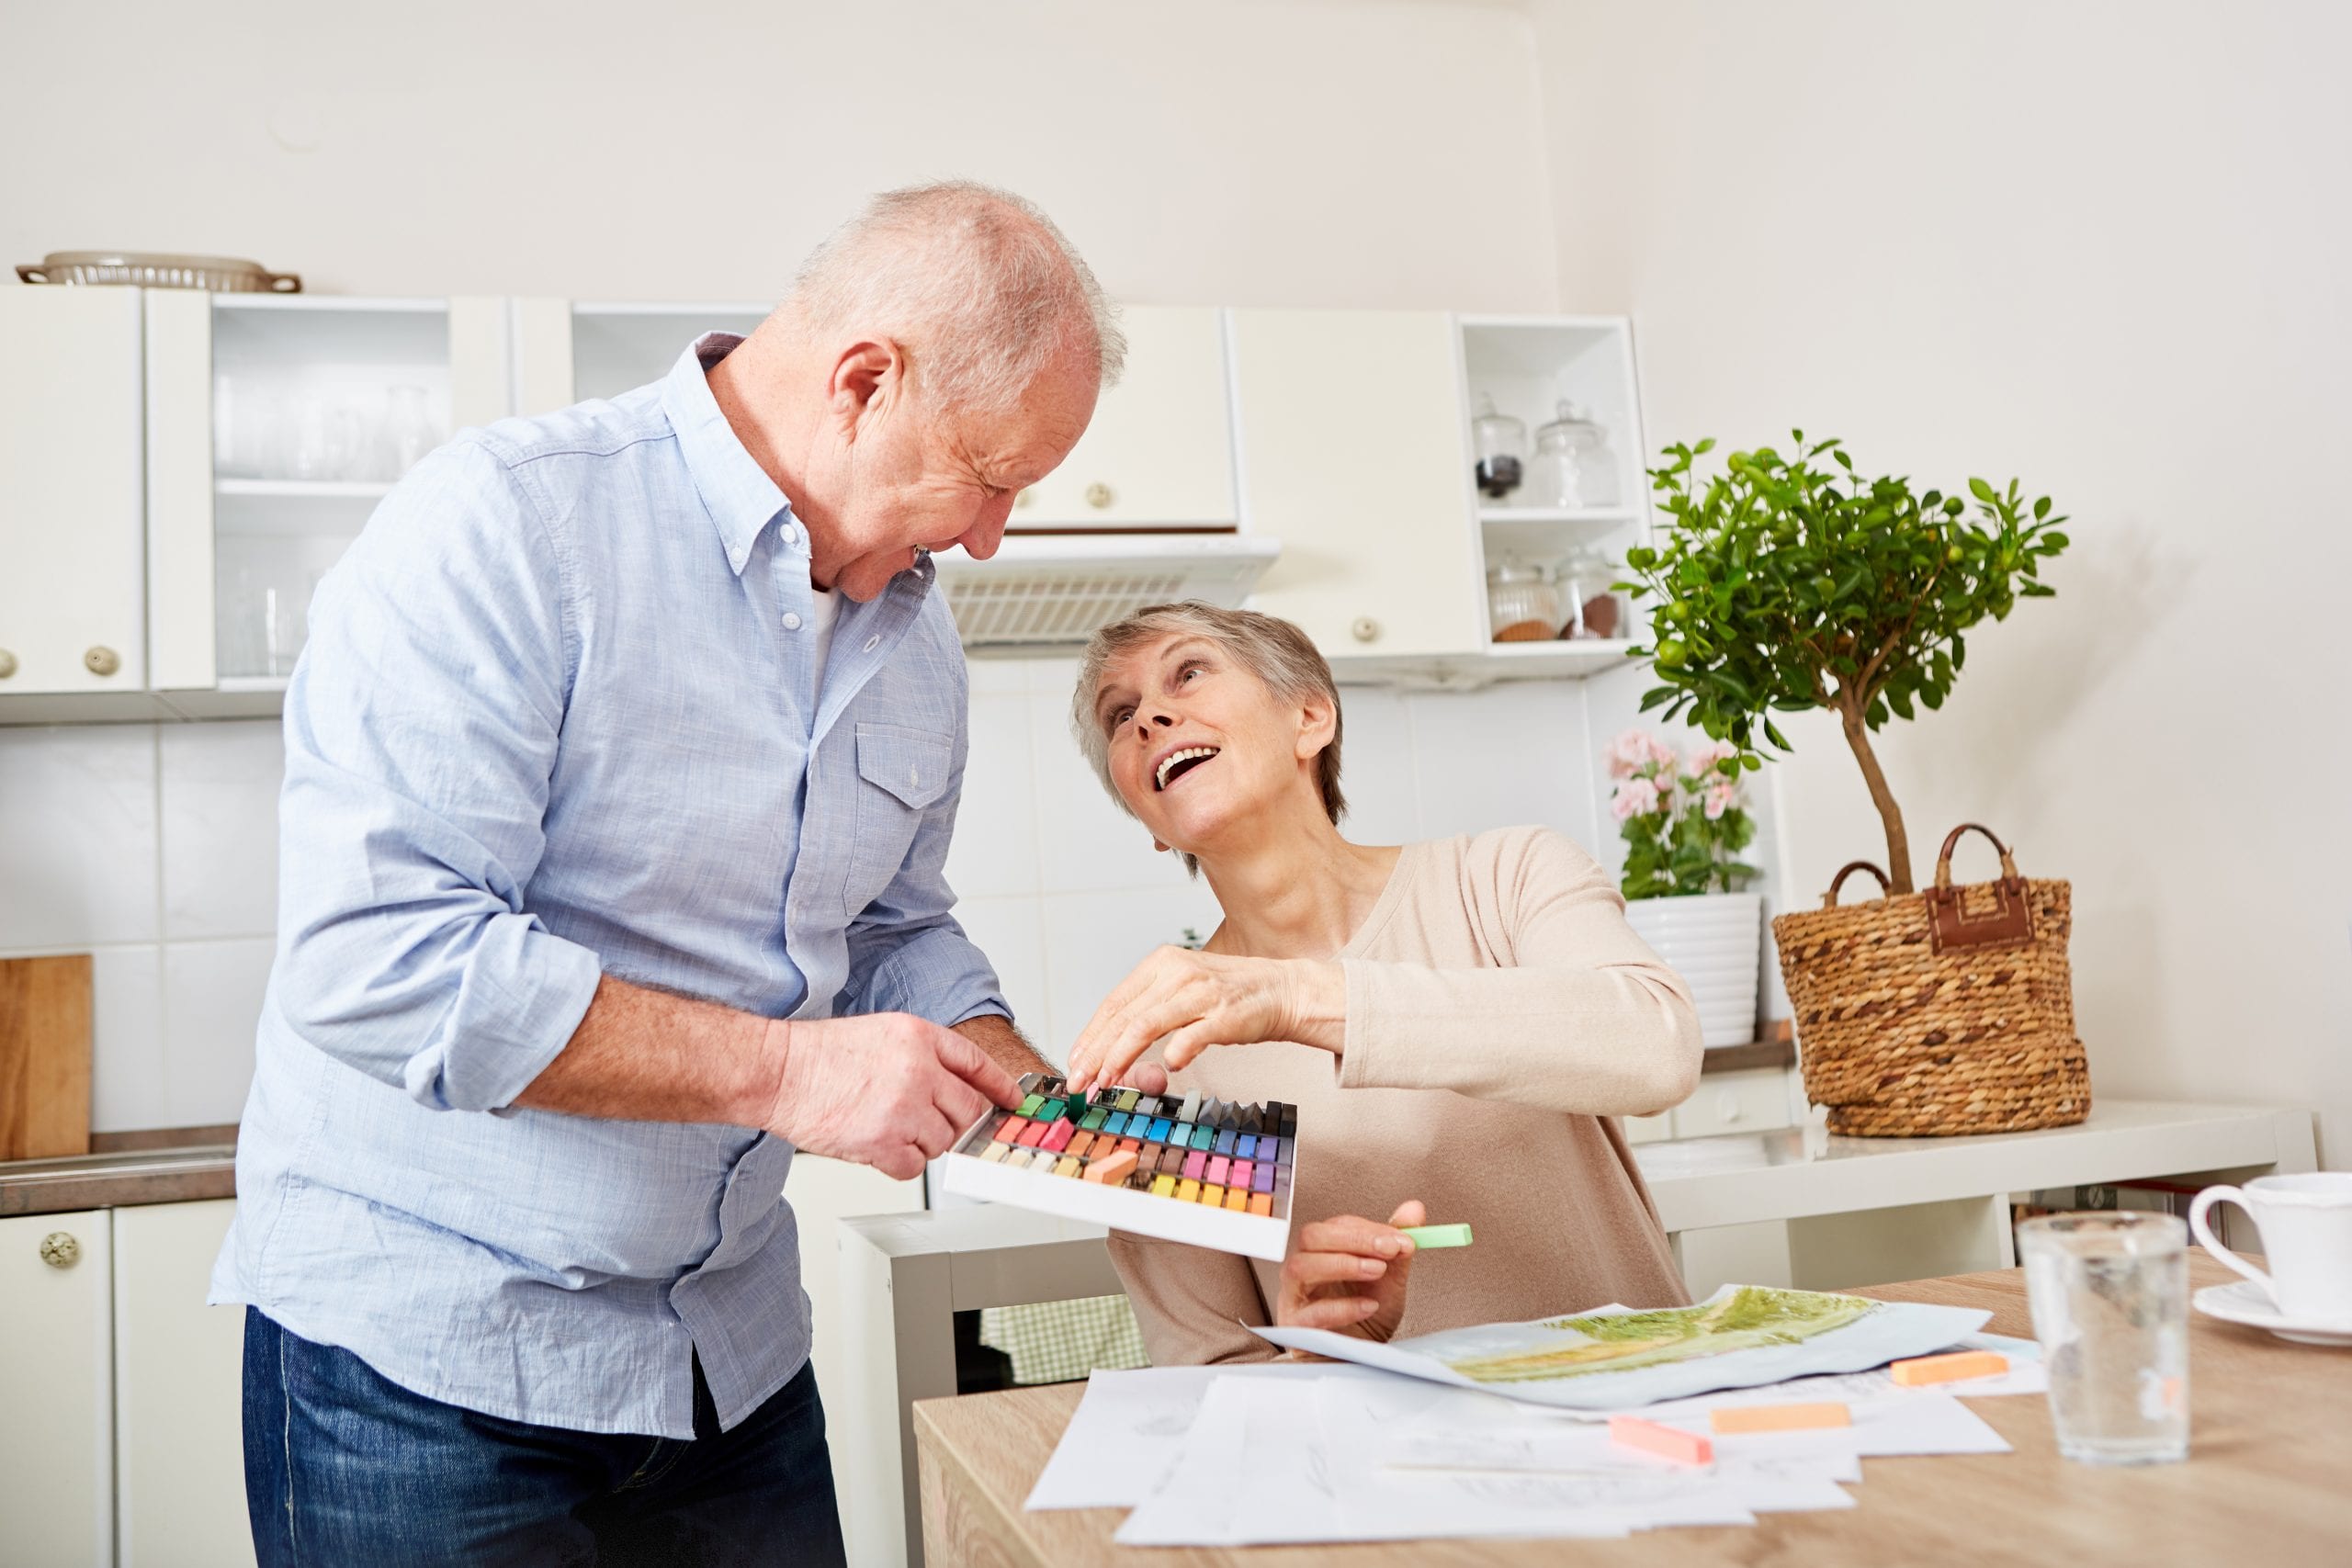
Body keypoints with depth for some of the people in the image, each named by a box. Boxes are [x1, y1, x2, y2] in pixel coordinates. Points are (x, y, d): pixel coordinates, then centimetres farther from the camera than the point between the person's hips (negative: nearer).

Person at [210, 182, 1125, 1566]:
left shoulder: (915, 631, 5)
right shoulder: (504, 525, -20)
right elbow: (377, 960, -27)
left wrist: (1028, 1093, -3)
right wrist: (783, 1070, -25)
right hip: (422, 1345, -6)